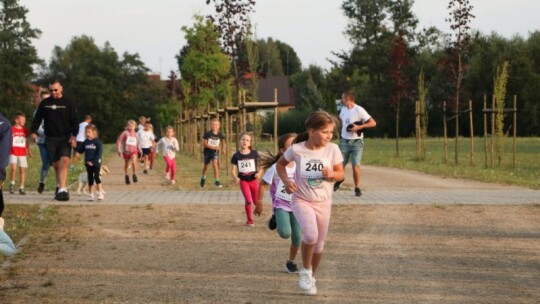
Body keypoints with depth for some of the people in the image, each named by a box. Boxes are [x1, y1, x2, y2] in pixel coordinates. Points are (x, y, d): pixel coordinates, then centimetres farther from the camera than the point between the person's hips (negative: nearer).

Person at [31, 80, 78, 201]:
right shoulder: (44, 103, 9)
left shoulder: (68, 104, 3)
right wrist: (34, 131, 2)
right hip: (50, 138, 3)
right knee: (56, 164, 6)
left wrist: (74, 136, -9)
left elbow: (74, 121, 2)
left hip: (65, 138, -3)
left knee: (64, 161, -20)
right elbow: (37, 118, 14)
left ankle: (62, 189, -26)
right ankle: (60, 186, 22)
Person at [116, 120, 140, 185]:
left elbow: (138, 143, 18)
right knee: (126, 165, 14)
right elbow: (119, 141, -7)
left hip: (133, 151, 1)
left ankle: (134, 175, -11)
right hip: (126, 151, -1)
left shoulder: (135, 134, 4)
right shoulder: (125, 133, -8)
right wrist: (119, 151, -11)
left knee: (134, 162, -25)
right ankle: (127, 176, 35)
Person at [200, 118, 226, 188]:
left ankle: (217, 181, -18)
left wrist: (224, 148, -12)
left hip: (215, 152, 0)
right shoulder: (207, 134, -16)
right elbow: (204, 144, -17)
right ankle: (203, 177, 47)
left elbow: (223, 142, 9)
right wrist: (213, 147, -27)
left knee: (214, 163, -21)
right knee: (206, 165, 17)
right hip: (207, 151, 0)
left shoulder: (220, 135, -8)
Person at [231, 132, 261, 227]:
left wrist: (259, 173, -18)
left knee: (257, 201, 7)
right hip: (243, 180, -1)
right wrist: (235, 178, -22)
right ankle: (250, 220, 4)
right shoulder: (236, 156, -5)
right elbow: (233, 170, -3)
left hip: (254, 180, 1)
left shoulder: (254, 154, -5)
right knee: (248, 200, -14)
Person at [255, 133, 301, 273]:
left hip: (296, 206, 4)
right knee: (285, 233, -24)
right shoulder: (276, 168, -16)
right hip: (281, 205, -4)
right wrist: (259, 203, -5)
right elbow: (262, 184, -7)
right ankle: (276, 219, 10)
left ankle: (291, 263, 22)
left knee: (297, 237, 1)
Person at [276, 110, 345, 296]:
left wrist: (332, 174, -24)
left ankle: (311, 277, 38)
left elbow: (341, 174, -1)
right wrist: (286, 181, -12)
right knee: (310, 234, -27)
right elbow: (280, 164, 5)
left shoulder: (332, 149, -12)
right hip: (301, 200, -3)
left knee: (319, 244, 13)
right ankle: (305, 270, -1)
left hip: (323, 203, 3)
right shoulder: (296, 149, -14)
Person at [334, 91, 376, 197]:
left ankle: (357, 188, 1)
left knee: (355, 166, -12)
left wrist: (359, 127, -23)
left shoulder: (359, 110, -14)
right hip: (344, 141, 5)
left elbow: (373, 123, -15)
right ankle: (339, 180, 36)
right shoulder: (343, 109, 6)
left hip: (356, 142, -5)